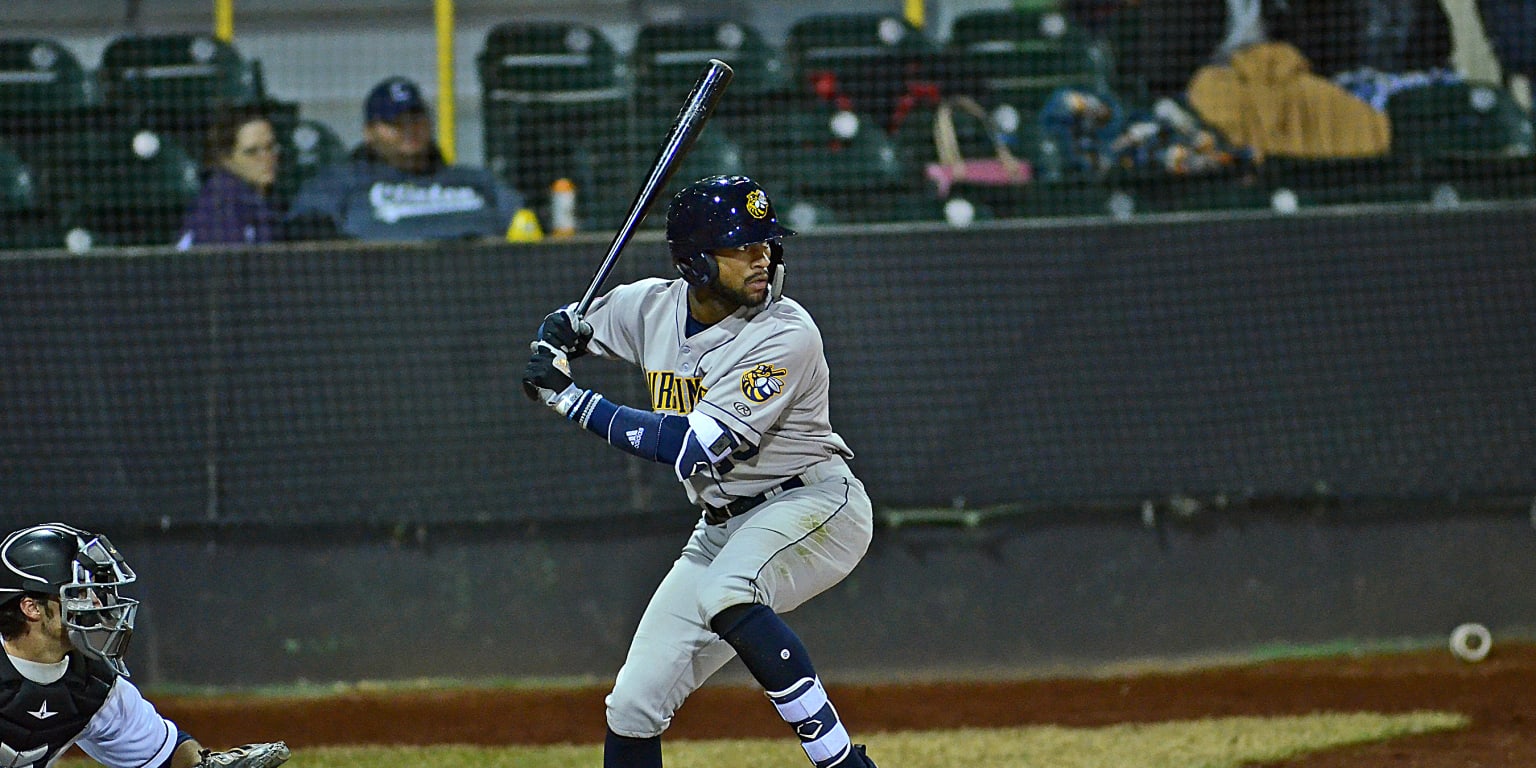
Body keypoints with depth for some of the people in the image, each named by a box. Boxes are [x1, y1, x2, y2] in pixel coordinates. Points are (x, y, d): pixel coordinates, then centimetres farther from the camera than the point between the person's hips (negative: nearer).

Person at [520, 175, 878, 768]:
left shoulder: (786, 335, -23)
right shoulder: (653, 307, -2)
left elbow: (699, 446, -29)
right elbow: (565, 329, 17)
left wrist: (571, 399, -25)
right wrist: (559, 334, -9)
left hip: (813, 504, -7)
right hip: (724, 525, 7)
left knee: (725, 596, -38)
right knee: (634, 704, 2)